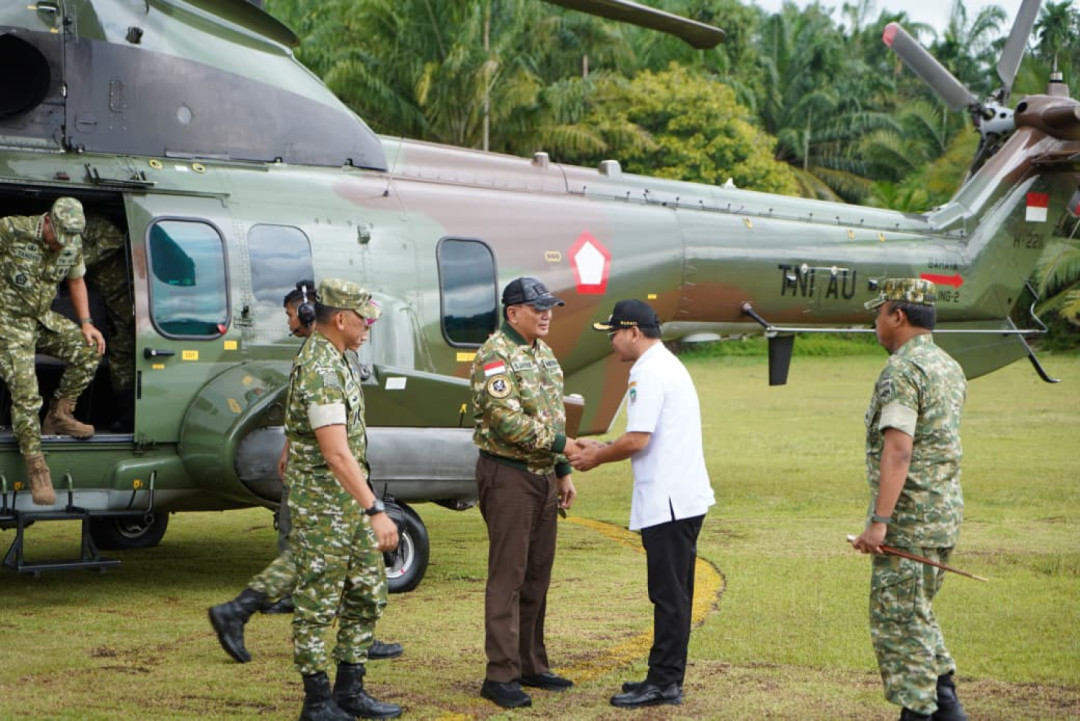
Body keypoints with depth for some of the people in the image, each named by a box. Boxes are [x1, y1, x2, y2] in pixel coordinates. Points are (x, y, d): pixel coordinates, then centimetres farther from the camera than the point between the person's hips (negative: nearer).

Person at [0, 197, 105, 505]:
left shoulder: (72, 246, -2)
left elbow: (76, 281, 14)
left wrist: (86, 324, 5)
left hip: (43, 319, 6)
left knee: (89, 349, -13)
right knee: (25, 394, -15)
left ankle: (59, 415, 2)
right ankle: (36, 466, -7)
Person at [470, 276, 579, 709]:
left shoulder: (543, 353, 13)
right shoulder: (495, 356, -15)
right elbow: (508, 422, -23)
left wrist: (563, 473, 17)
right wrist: (561, 444, -19)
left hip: (543, 477, 9)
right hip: (508, 476, -9)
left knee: (537, 576, 13)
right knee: (507, 577, -6)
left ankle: (531, 665, 21)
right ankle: (501, 676, -3)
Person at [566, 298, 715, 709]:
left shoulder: (649, 373, -14)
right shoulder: (667, 365, 19)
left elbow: (637, 440, -19)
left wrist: (596, 458, -3)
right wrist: (602, 448, 19)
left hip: (669, 502, -11)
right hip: (682, 498, 11)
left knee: (668, 594, -6)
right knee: (673, 593, 14)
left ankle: (664, 683, -2)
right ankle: (666, 677, 21)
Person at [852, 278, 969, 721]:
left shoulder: (902, 372, -16)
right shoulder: (950, 369, 14)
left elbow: (898, 451, -24)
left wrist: (880, 520, -26)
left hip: (909, 518, -9)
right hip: (945, 515, 9)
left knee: (898, 619, -1)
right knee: (916, 613, 19)